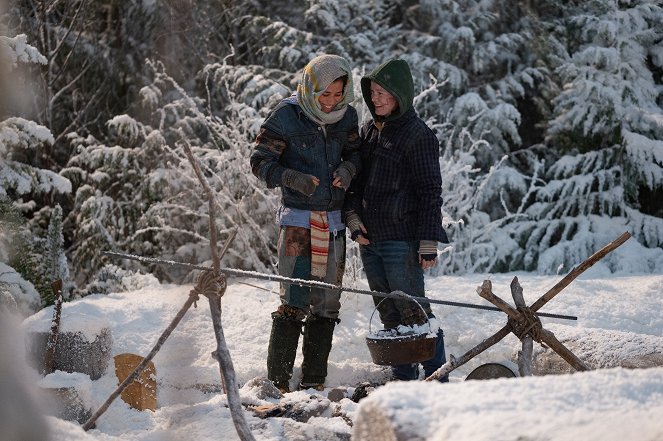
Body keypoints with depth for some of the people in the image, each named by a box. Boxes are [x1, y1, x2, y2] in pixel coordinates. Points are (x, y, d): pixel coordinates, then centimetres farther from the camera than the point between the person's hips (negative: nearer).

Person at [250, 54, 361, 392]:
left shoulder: (346, 116, 5)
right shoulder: (286, 116, -9)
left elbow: (355, 152, 17)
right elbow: (260, 162, -6)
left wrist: (347, 169, -6)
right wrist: (294, 179, -23)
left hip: (333, 221, 5)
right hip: (298, 218, -5)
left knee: (327, 303, 8)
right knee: (294, 300, -12)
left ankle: (314, 381, 16)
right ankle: (277, 381, -6)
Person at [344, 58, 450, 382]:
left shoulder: (418, 136, -8)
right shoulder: (368, 131, 13)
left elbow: (430, 193, -10)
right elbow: (354, 180, 17)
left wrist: (428, 244, -13)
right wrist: (353, 219, 1)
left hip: (402, 240, -7)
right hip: (369, 238, 7)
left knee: (413, 311, -6)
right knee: (389, 314, 11)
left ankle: (437, 376, 1)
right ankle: (403, 378, 19)